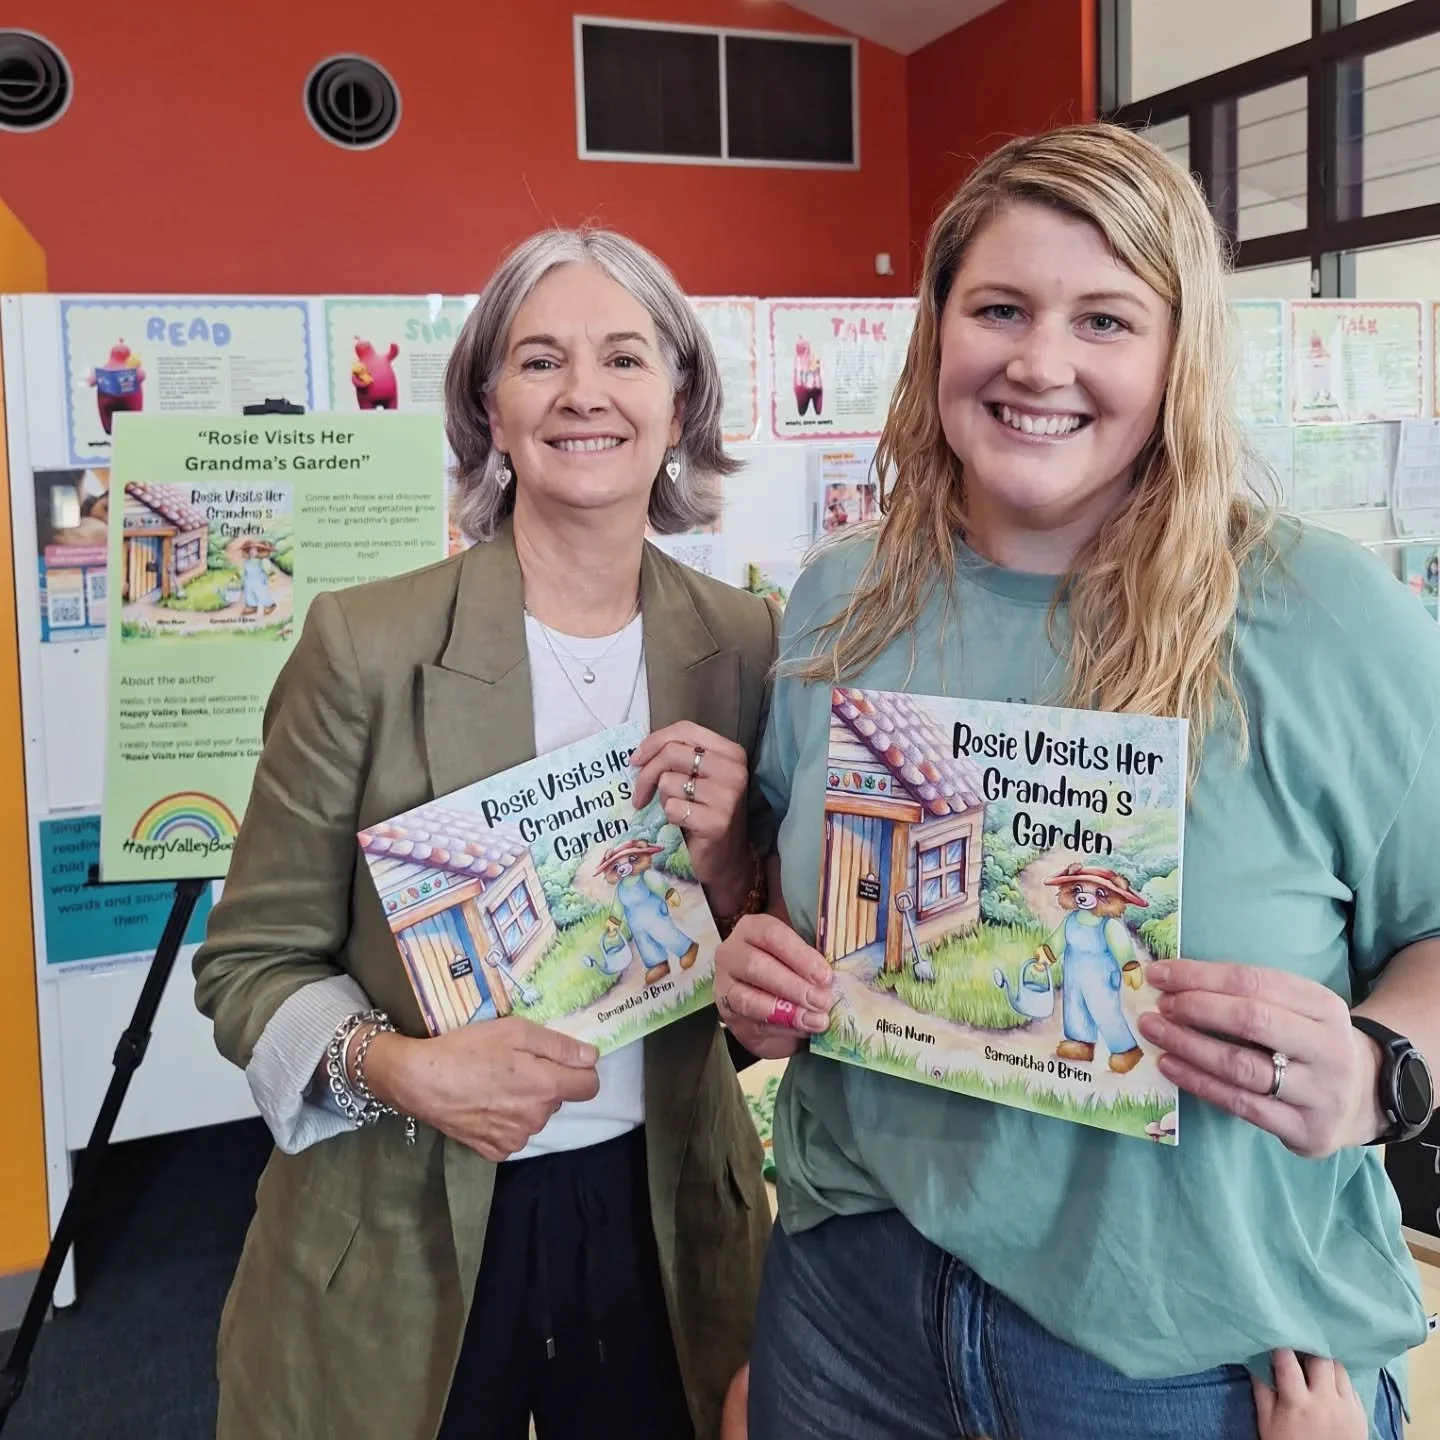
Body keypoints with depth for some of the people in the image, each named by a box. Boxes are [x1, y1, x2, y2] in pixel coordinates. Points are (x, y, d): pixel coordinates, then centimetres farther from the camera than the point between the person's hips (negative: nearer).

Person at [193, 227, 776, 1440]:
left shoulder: (744, 644, -4)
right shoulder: (366, 643, -13)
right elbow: (251, 958, -6)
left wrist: (726, 865, -16)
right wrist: (398, 1066, -23)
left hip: (661, 1216, 3)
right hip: (402, 1237, -2)